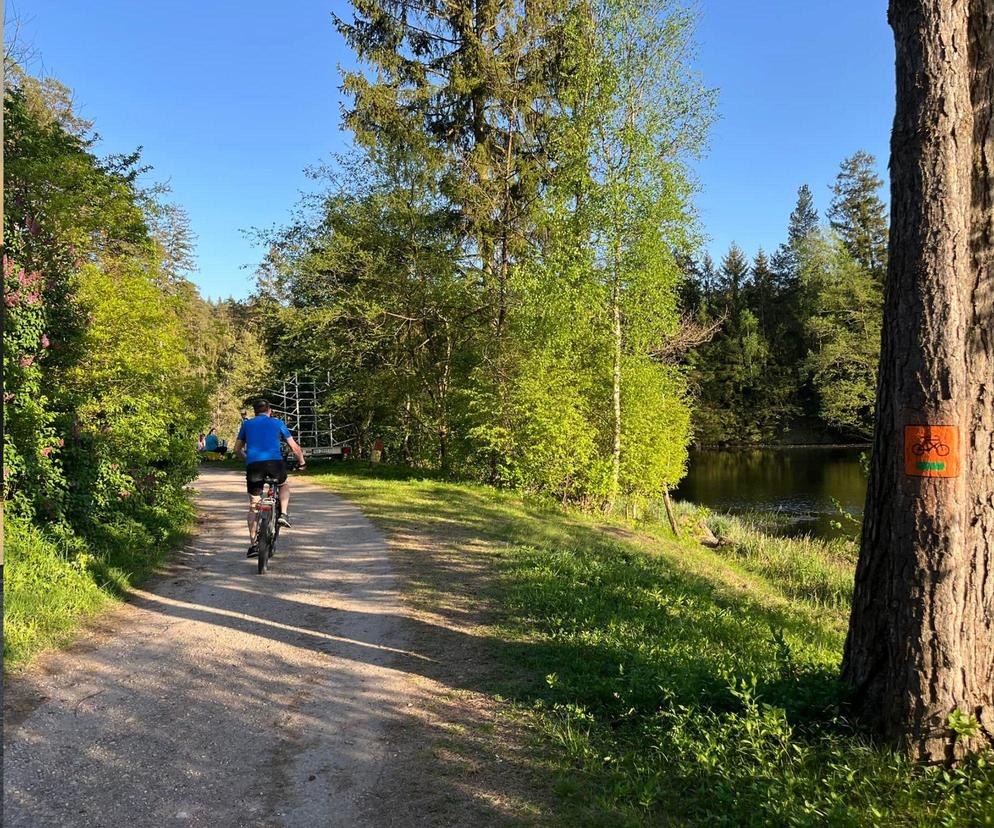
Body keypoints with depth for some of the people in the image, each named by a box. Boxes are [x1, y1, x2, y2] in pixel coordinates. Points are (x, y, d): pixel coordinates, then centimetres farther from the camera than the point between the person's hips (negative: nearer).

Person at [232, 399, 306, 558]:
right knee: (284, 485, 31)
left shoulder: (247, 424, 22)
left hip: (253, 465, 1)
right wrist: (302, 463, 31)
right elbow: (294, 447, 17)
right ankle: (284, 514, 8)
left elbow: (237, 449, 25)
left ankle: (253, 545, 7)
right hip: (275, 462, -1)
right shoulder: (278, 423, 18)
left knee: (253, 506, 12)